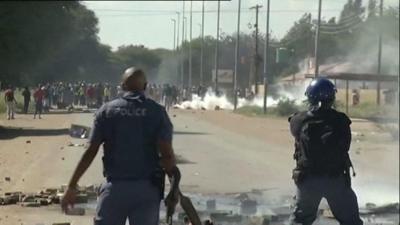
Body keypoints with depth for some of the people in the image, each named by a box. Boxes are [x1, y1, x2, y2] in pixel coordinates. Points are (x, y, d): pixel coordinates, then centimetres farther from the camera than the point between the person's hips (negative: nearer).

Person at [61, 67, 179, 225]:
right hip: (147, 188, 0)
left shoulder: (107, 110, 3)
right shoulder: (157, 112, 0)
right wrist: (175, 187, 0)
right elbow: (166, 154, -9)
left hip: (115, 187, 0)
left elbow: (90, 152, -1)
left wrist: (72, 186, 2)